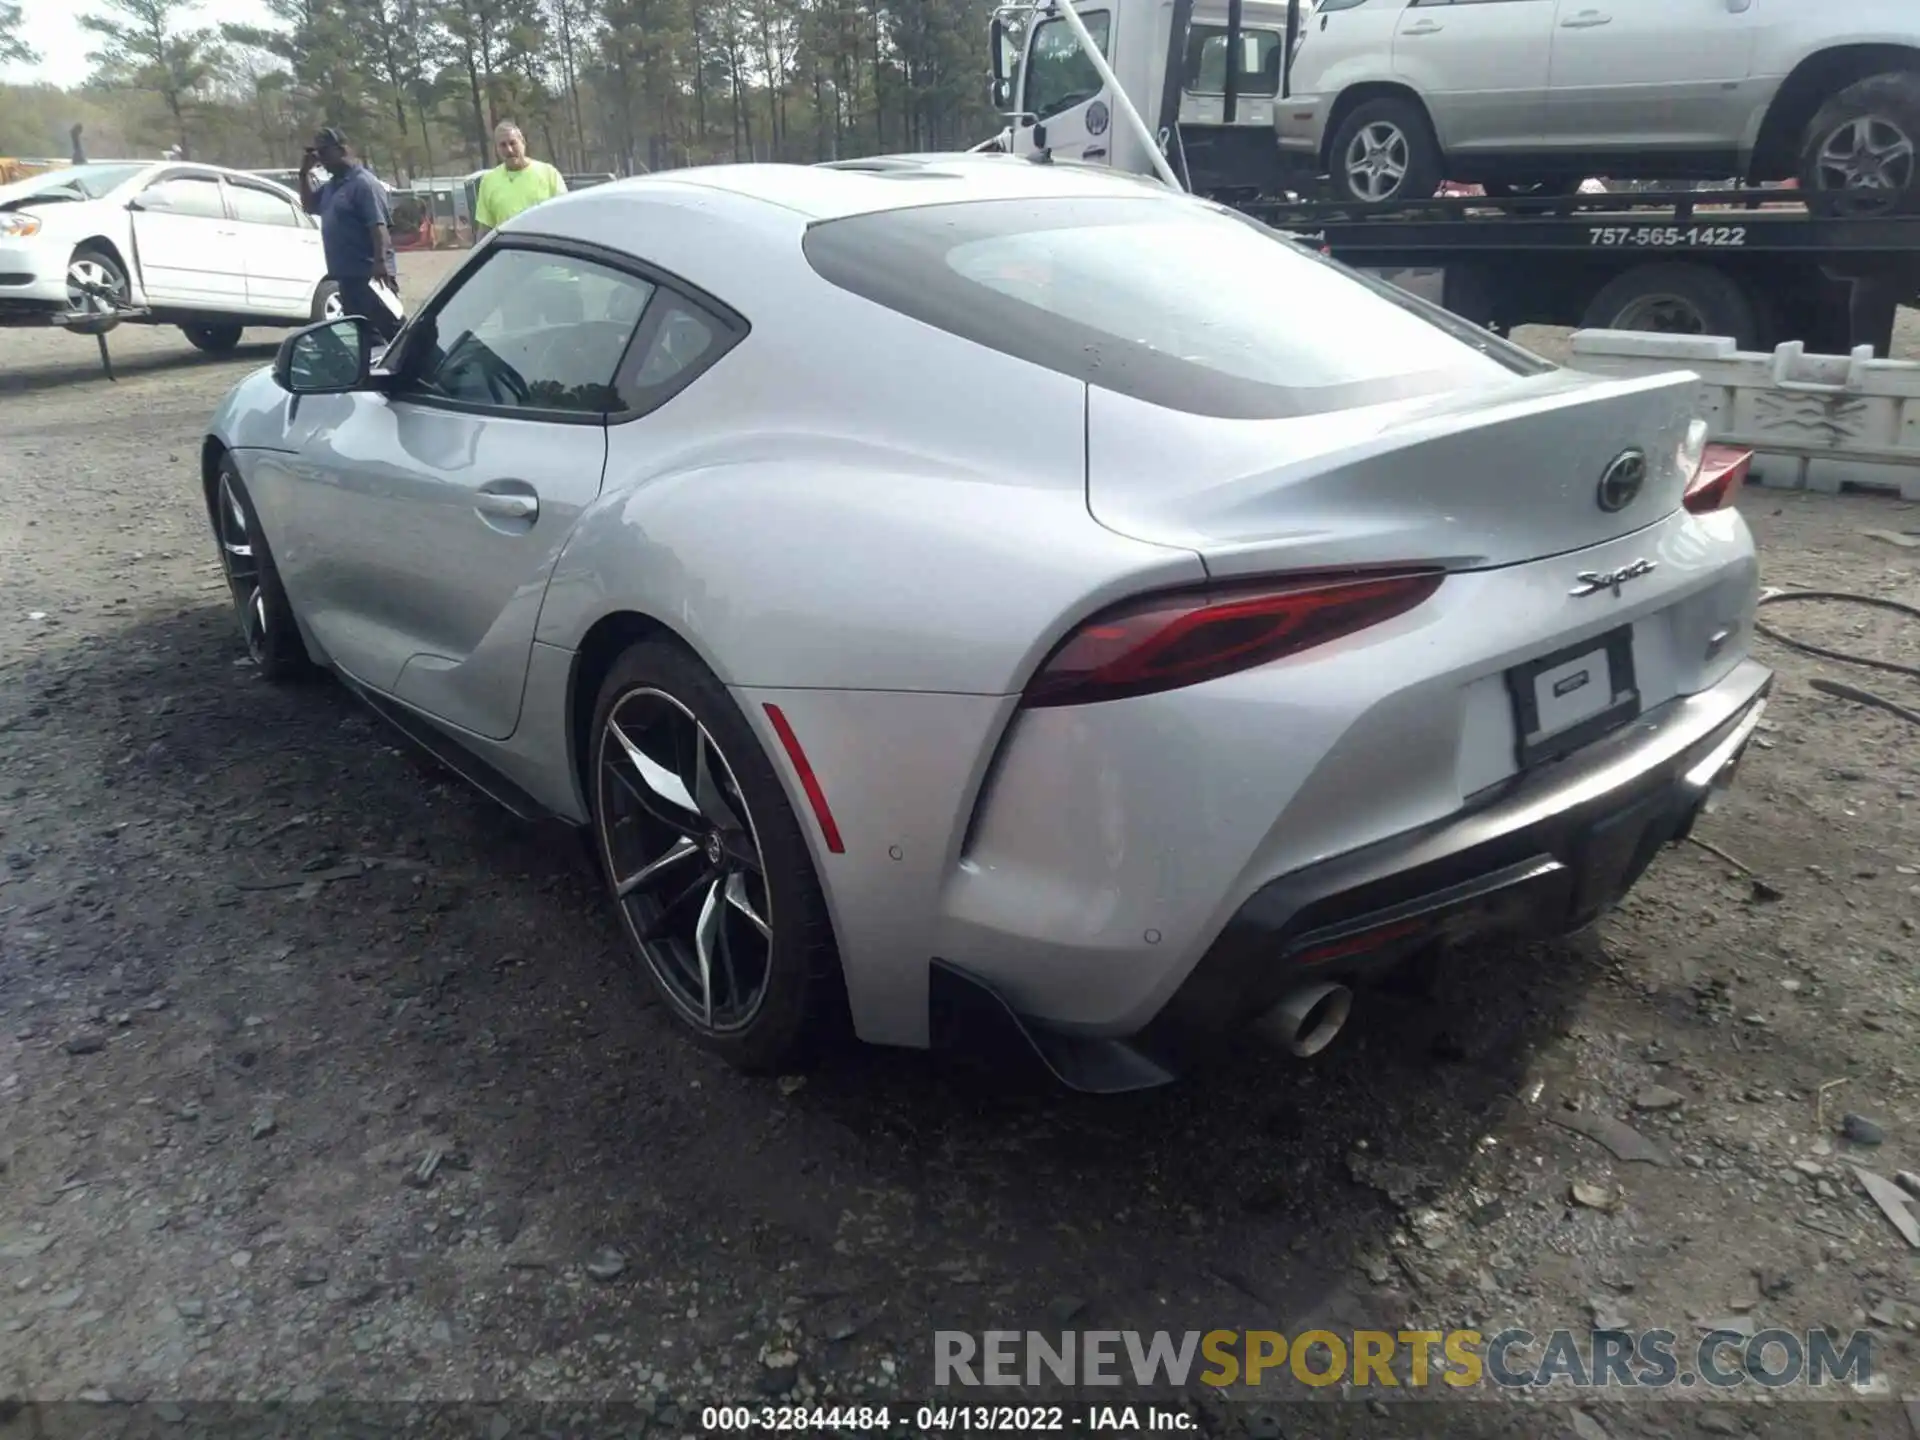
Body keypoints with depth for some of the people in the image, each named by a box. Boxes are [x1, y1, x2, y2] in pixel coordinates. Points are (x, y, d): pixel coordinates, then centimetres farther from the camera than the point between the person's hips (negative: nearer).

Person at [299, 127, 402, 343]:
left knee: (390, 330, -12)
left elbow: (378, 226, -19)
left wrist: (380, 262, -30)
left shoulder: (363, 183, -10)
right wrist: (305, 173, 18)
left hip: (369, 276, -10)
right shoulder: (332, 185, 17)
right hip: (348, 275, 10)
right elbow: (310, 206, 31)